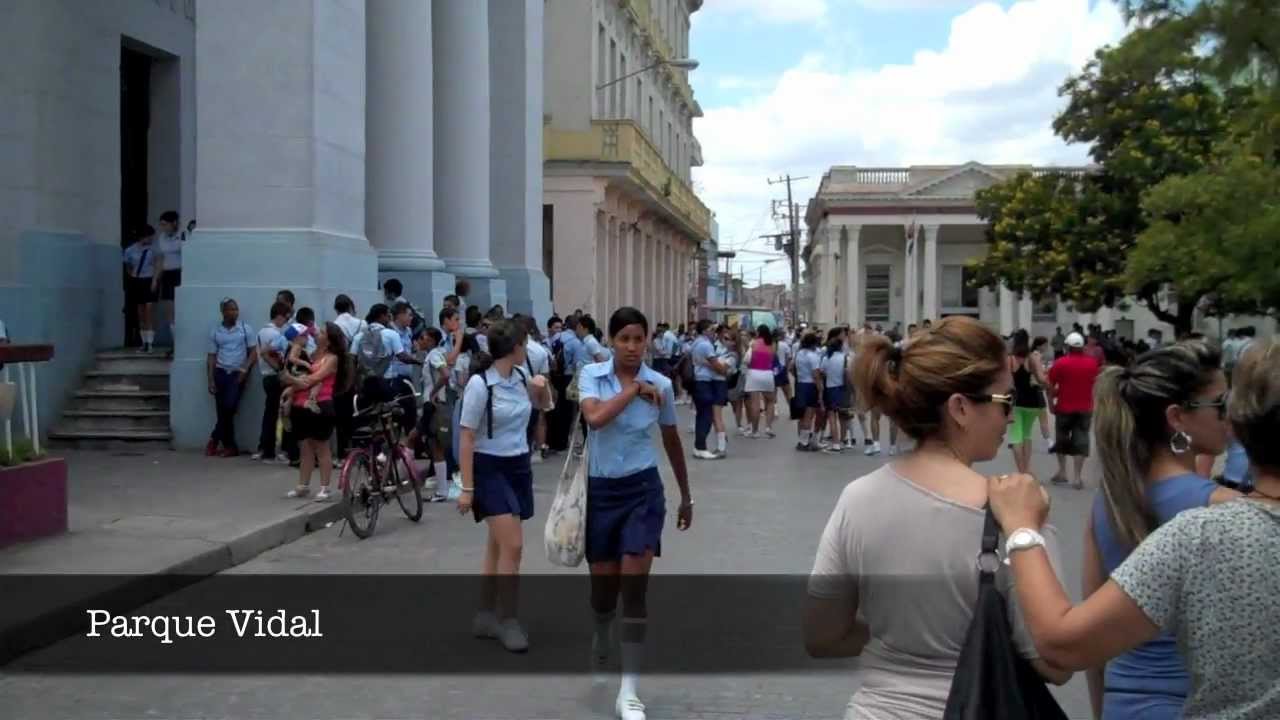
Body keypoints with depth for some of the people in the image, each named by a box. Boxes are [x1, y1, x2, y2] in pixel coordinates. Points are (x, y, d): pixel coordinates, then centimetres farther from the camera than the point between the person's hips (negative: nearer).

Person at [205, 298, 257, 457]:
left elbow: (253, 352, 3)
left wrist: (245, 369, -11)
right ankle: (230, 446, 11)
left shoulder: (245, 329, 3)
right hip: (221, 372, 2)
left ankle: (214, 440, -1)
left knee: (229, 406, -18)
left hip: (238, 373, -2)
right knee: (223, 411, 1)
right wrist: (210, 380, 0)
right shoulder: (215, 331, 7)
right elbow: (211, 357, 7)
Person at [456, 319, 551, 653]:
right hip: (490, 469, -7)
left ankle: (486, 616, 23)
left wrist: (542, 387, -1)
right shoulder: (480, 384, -17)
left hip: (519, 466, 7)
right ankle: (507, 620, 1)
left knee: (498, 544, 12)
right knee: (513, 544, -13)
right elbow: (467, 439, -15)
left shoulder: (520, 376, 2)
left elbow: (544, 404, 22)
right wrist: (467, 488, -16)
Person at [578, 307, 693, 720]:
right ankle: (601, 643, 45)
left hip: (643, 490, 0)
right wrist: (633, 389, -20)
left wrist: (686, 496, 17)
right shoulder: (592, 374, -5)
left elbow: (672, 442, 10)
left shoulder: (661, 385, -3)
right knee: (603, 588, 9)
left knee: (634, 589, -8)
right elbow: (594, 418, -26)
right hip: (600, 490, 1)